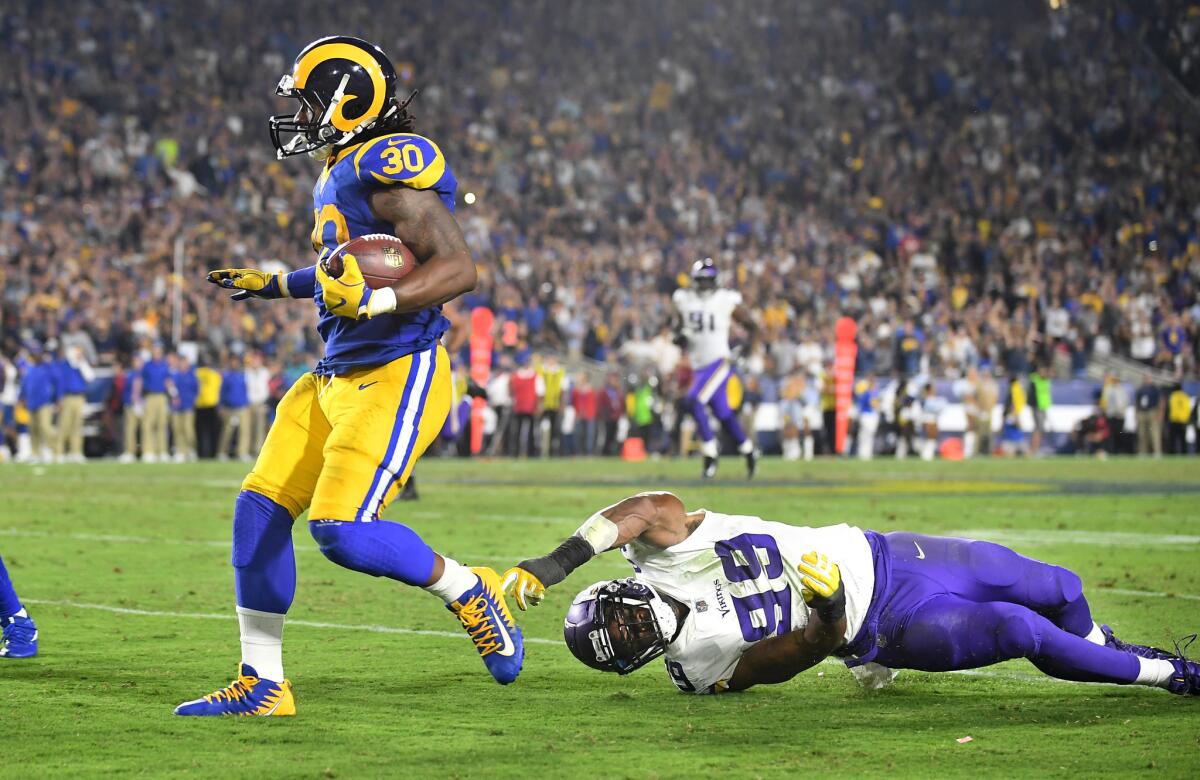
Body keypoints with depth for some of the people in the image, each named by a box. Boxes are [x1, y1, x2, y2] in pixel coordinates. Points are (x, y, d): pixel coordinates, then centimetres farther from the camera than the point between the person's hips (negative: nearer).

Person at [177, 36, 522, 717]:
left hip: (397, 376, -10)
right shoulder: (341, 176, 14)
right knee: (260, 511, 5)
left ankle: (469, 591, 6)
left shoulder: (390, 168, -16)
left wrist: (373, 301, -35)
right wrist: (272, 285, 32)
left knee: (345, 530, -19)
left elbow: (458, 267, -23)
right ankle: (262, 685, 14)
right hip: (337, 377, 10)